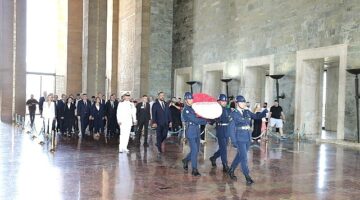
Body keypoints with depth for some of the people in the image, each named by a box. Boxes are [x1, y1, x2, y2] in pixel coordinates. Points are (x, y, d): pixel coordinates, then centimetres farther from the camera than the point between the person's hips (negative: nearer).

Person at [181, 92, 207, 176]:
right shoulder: (186, 110, -12)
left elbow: (198, 118, 17)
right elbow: (196, 120, -17)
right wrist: (206, 120, -9)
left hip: (197, 131, 8)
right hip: (191, 132, -8)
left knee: (196, 150, 13)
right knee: (194, 150, -7)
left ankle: (186, 160, 36)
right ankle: (194, 170, 2)